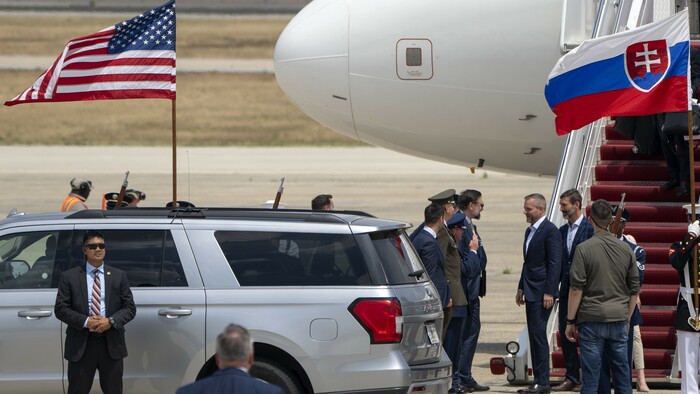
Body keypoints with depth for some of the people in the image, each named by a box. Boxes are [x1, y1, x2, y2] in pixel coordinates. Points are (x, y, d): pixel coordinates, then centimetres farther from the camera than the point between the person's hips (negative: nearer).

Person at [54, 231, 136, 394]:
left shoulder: (119, 276, 9)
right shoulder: (70, 277, 3)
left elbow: (130, 308, 6)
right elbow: (60, 309, -2)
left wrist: (111, 321, -13)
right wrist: (86, 322, -15)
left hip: (111, 344, 2)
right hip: (81, 344, -2)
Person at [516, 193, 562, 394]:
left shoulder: (550, 230, -12)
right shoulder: (530, 231, 17)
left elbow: (555, 263, -16)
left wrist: (549, 292, -20)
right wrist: (521, 288, 20)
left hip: (542, 292, -9)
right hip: (531, 292, 9)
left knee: (538, 334, -11)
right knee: (534, 336, 9)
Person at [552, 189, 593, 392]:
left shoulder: (590, 229, -9)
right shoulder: (562, 231, 12)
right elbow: (559, 261, 14)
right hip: (566, 289, 7)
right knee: (565, 332, 7)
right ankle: (572, 377, 13)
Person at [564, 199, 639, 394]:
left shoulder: (584, 249, -8)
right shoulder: (625, 249, 4)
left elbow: (576, 289, -8)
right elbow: (634, 290, 10)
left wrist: (570, 321, -1)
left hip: (592, 319, -4)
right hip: (618, 319, 4)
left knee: (590, 377, -2)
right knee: (622, 372, 9)